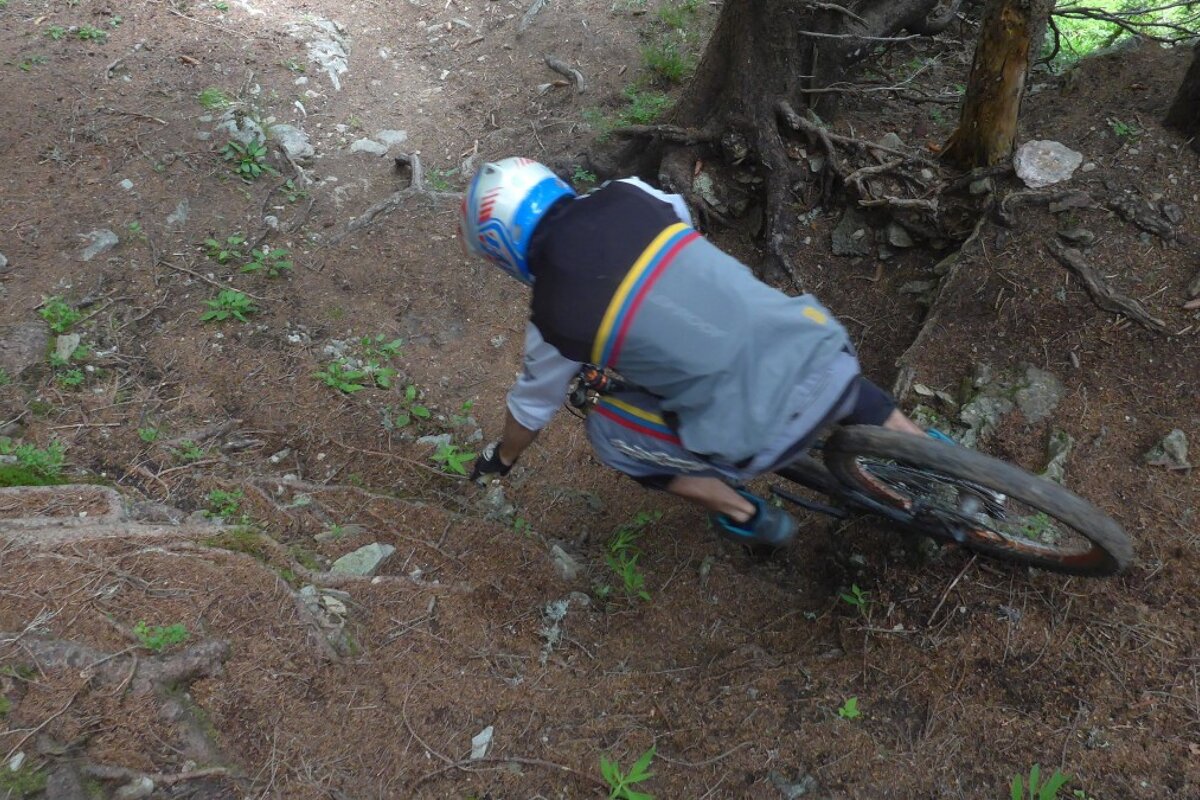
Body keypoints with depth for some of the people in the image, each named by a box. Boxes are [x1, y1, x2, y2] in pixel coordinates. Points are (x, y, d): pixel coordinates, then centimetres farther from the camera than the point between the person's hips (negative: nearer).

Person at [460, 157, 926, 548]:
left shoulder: (555, 314, -6)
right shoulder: (626, 195, 5)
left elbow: (532, 405, 14)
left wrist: (501, 460, 35)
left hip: (766, 435, -5)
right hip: (826, 351, 6)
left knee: (607, 428, 15)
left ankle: (747, 517, 23)